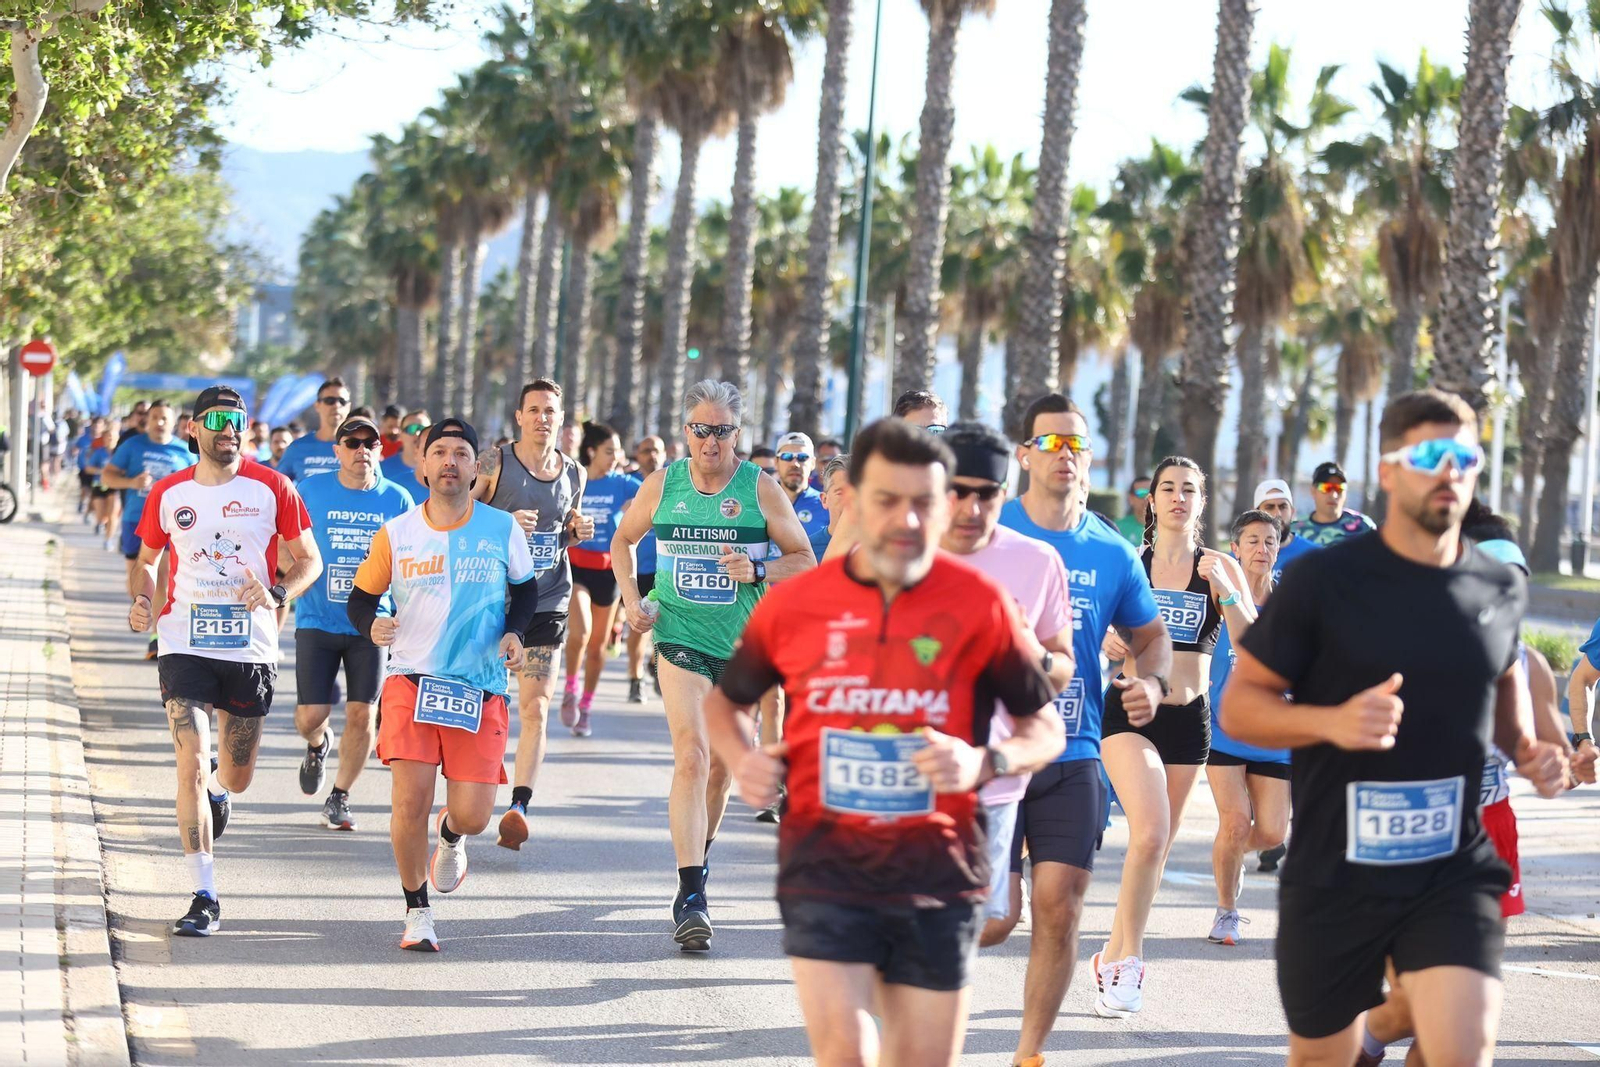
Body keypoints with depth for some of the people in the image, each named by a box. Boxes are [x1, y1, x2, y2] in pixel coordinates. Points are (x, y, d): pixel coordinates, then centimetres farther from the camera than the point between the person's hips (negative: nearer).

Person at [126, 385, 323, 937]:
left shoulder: (271, 489, -1)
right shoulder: (168, 493, 3)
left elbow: (309, 560, 5)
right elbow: (147, 560, 18)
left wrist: (275, 594, -14)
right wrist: (142, 601, -2)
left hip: (250, 648, 1)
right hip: (185, 646, 0)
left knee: (237, 777, 12)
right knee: (191, 764, -14)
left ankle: (216, 790, 53)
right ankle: (205, 897, -10)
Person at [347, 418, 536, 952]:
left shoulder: (502, 529, 2)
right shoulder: (395, 534, 2)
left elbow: (526, 589, 16)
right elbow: (361, 596, 10)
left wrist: (514, 632, -3)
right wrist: (371, 625, -13)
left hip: (480, 688, 0)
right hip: (411, 681, 0)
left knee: (473, 816, -5)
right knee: (410, 802, -13)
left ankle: (450, 837, 35)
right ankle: (417, 912, 9)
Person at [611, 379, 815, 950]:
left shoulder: (761, 489, -3)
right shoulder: (662, 485, 1)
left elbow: (804, 559, 2)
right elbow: (623, 540, 18)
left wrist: (757, 571, -16)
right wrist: (632, 600, 4)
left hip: (743, 645, 1)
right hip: (680, 639, -1)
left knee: (720, 767, 13)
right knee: (691, 756, -17)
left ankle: (698, 857, 39)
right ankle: (690, 895, -22)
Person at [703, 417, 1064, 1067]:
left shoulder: (979, 603, -1)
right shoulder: (793, 604, 2)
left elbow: (1045, 731, 6)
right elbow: (725, 701, 20)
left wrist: (985, 763, -14)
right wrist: (742, 760, -1)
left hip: (939, 870, 1)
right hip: (826, 861, 0)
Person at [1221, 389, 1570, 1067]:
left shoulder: (1500, 590, 2)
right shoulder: (1323, 581, -9)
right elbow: (1239, 705, -6)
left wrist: (1525, 749, 5)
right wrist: (1333, 721, -24)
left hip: (1454, 871, 1)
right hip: (1334, 874, -1)